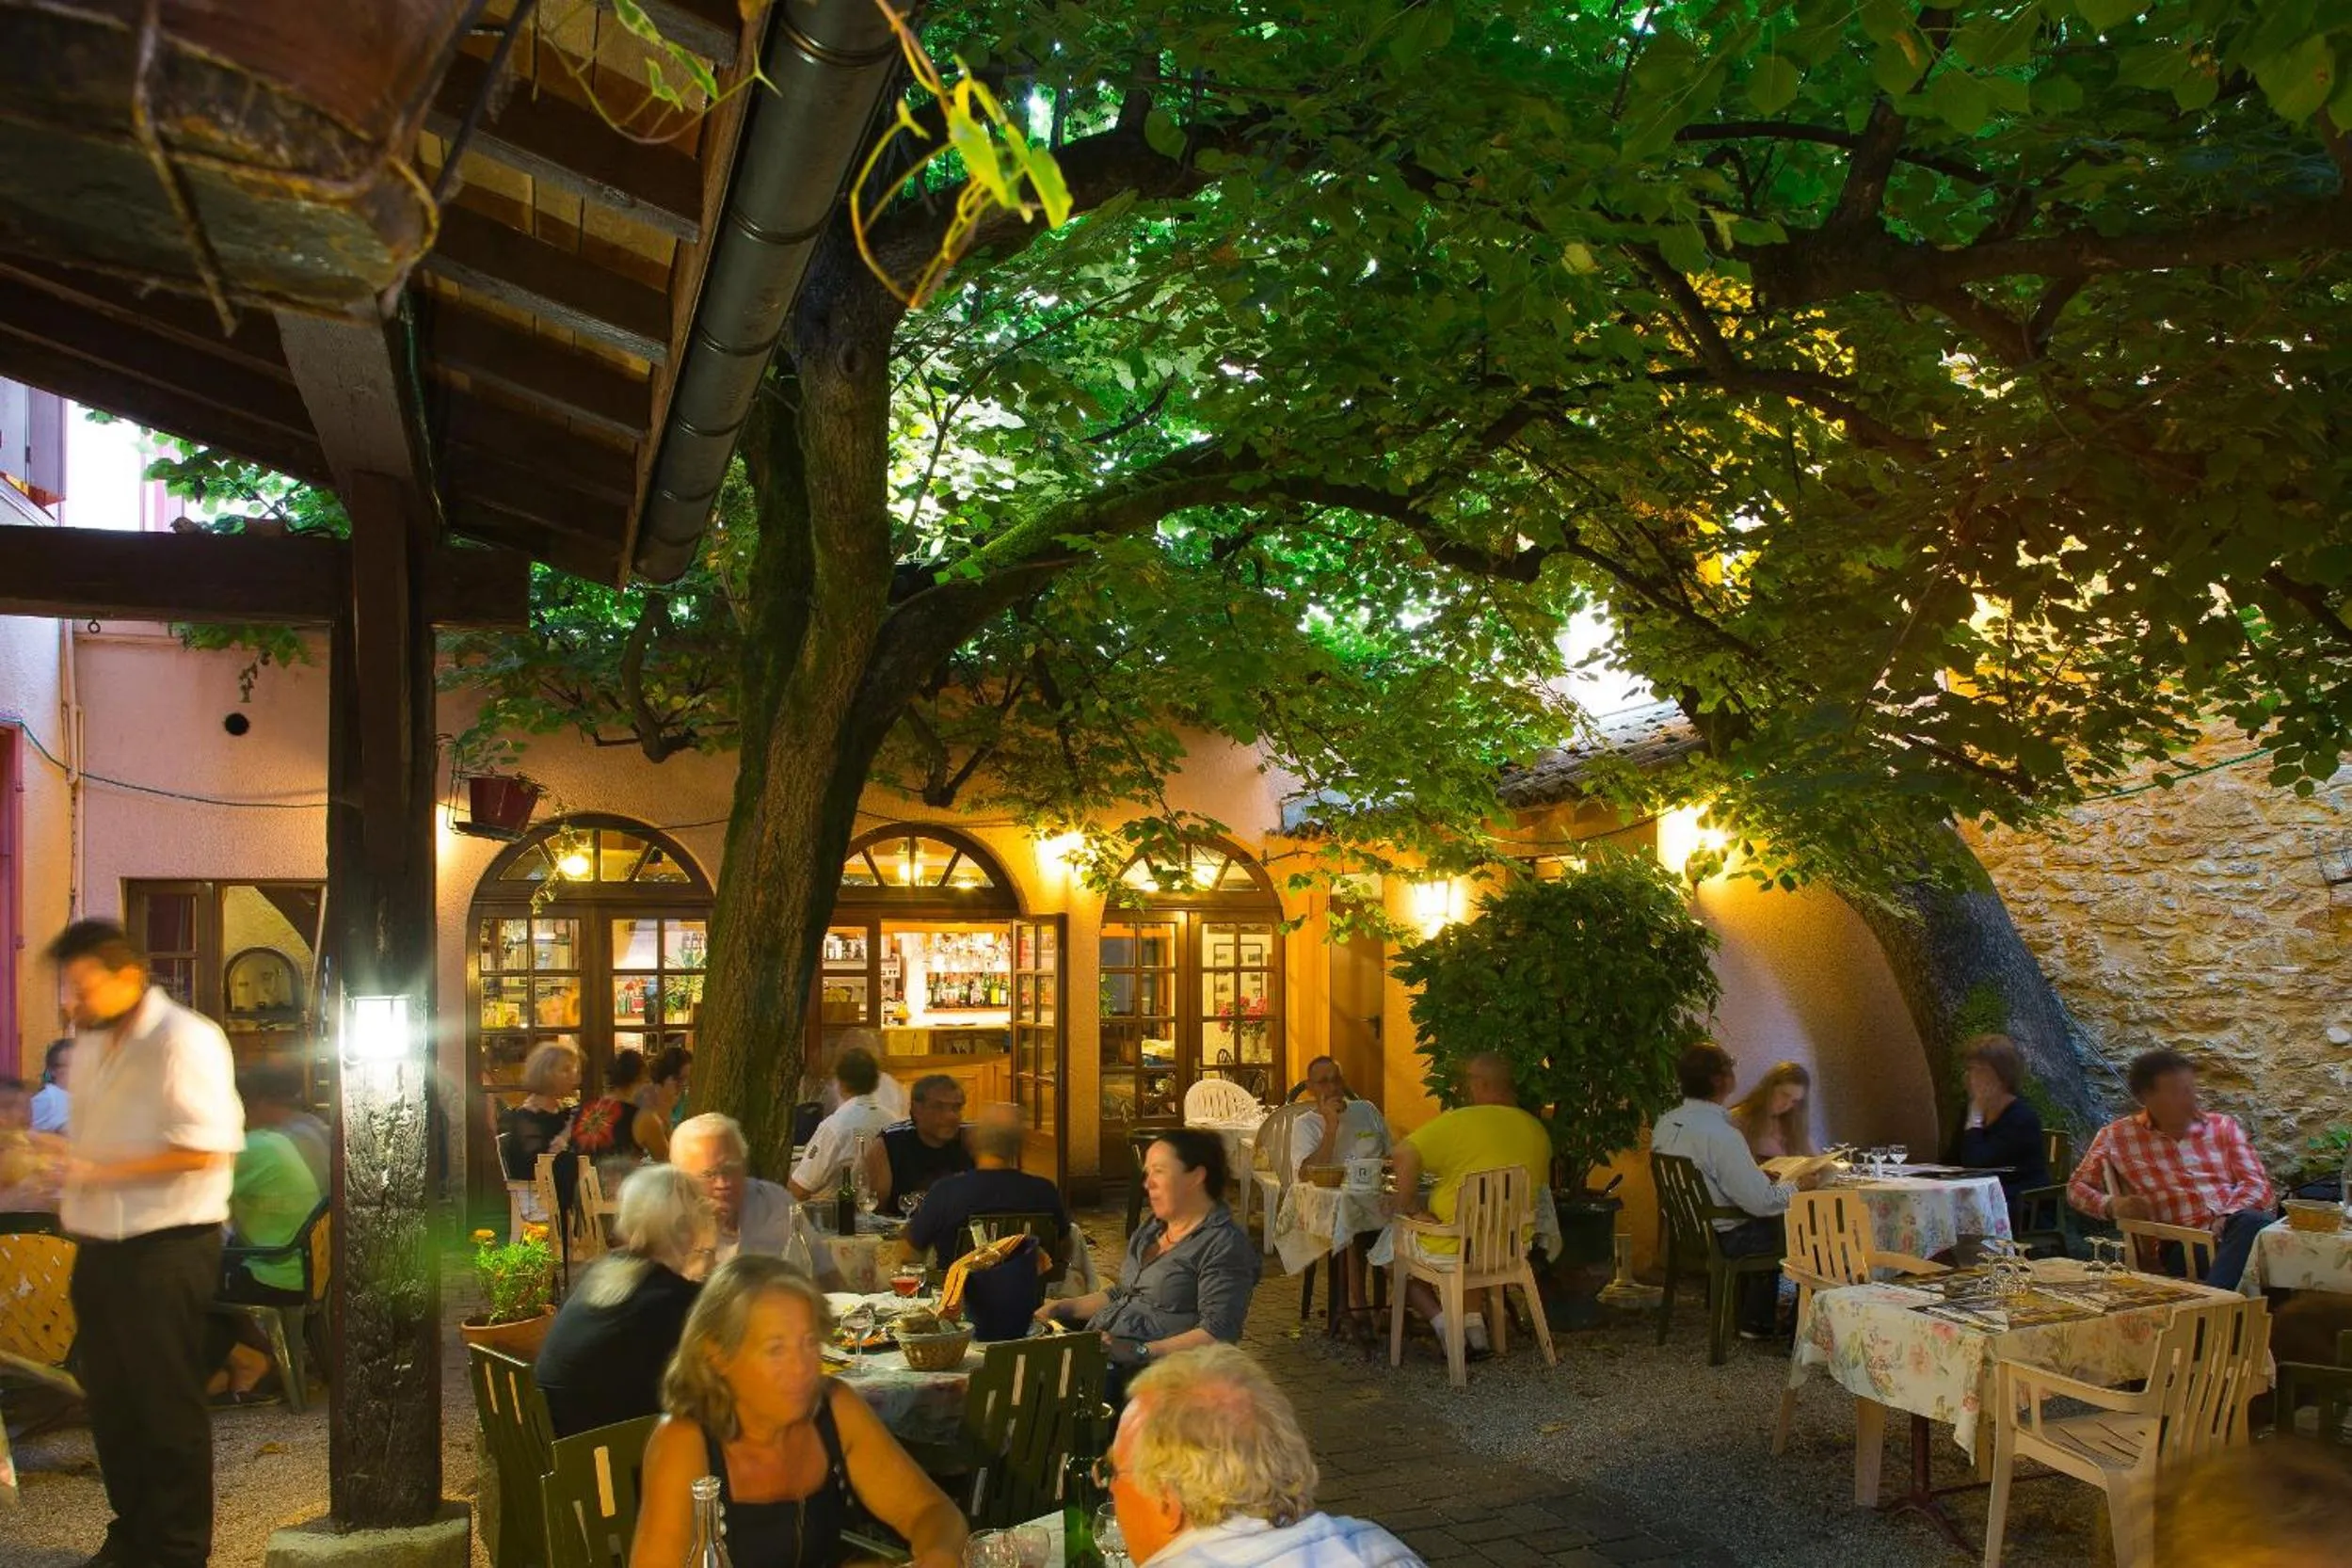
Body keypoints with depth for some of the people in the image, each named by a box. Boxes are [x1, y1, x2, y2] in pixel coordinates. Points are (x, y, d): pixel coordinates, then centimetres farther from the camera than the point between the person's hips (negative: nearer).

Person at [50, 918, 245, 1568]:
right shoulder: (90, 1044, 12)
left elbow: (206, 1149, -22)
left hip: (166, 1247, -8)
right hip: (100, 1244, 8)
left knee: (168, 1405, 2)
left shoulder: (185, 1040, -16)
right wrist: (58, 1161, 3)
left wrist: (98, 1171, -21)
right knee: (109, 1398, 16)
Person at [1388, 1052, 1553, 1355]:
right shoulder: (1537, 1130, 3)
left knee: (1391, 1242, 20)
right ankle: (1473, 1323, 20)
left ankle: (1440, 1319, 3)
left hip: (1455, 1251, -6)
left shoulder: (1460, 1122, -16)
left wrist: (1409, 1206, -15)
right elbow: (1540, 1188, 16)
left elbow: (1406, 1152, -26)